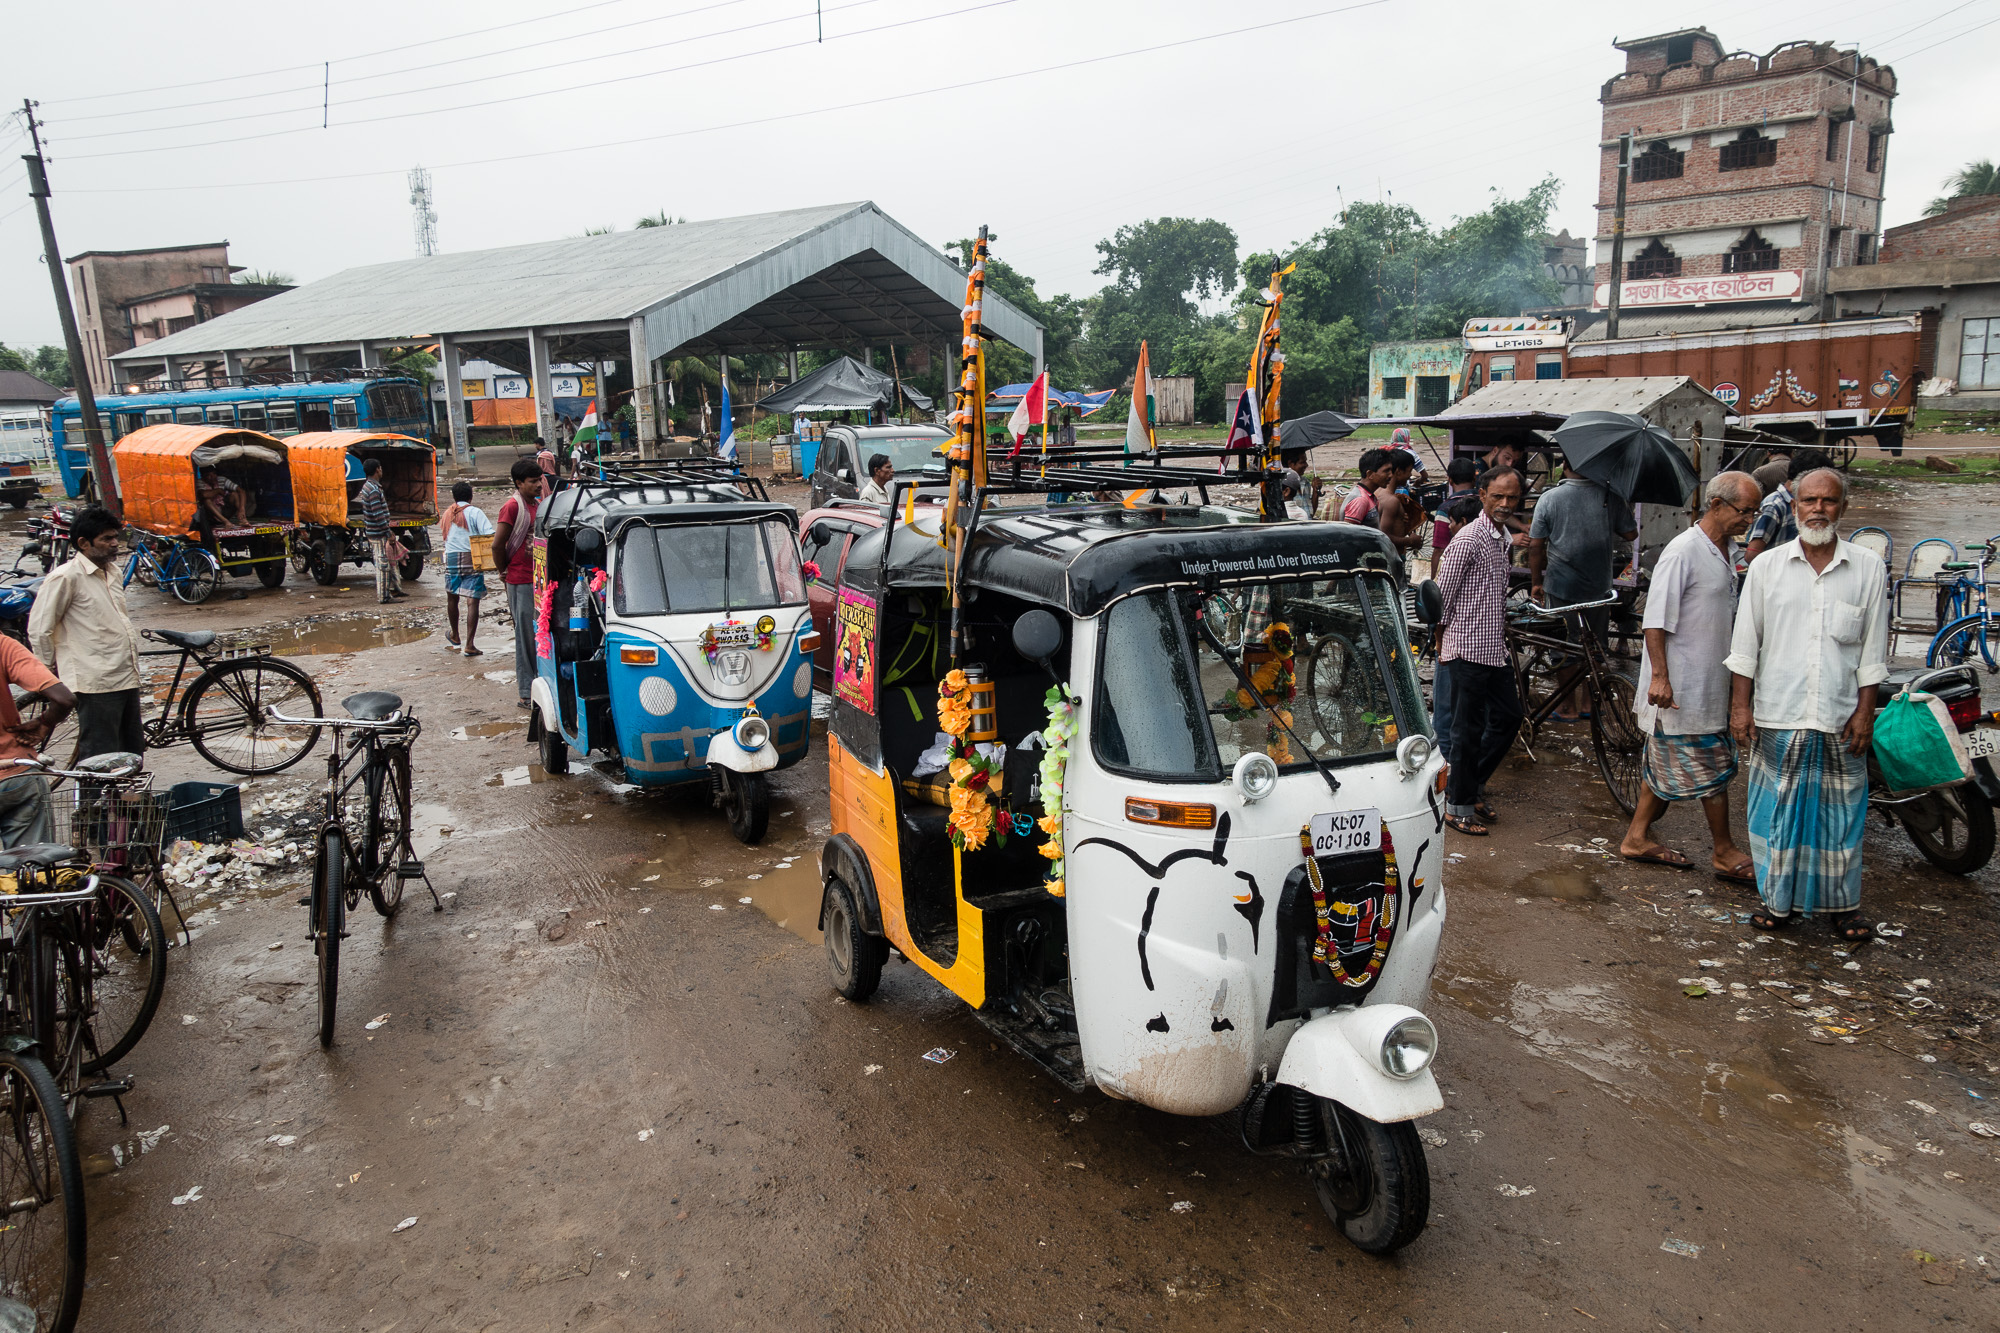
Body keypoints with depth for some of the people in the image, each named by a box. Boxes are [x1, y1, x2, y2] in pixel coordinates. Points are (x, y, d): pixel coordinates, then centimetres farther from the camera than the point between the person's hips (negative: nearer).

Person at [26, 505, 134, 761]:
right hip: (95, 683, -8)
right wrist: (53, 671, 0)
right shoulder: (66, 576, -9)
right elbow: (39, 630, -8)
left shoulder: (113, 574, 16)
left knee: (132, 757, 12)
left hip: (126, 679, 8)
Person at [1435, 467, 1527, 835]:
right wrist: (1441, 641, -6)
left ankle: (1471, 786, 29)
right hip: (1469, 648, -9)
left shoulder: (1503, 537, 13)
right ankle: (1459, 806, 12)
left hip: (1495, 648, 9)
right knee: (1468, 729, 0)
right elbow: (1441, 595, -13)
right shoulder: (1468, 539, -15)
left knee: (1508, 717, 15)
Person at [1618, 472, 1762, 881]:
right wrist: (1659, 675, -24)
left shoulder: (1723, 552, 13)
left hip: (1708, 684, 9)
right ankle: (1725, 853, 11)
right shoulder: (1684, 551, -17)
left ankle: (1638, 838, 21)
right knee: (1712, 767, -1)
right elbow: (1656, 620, -20)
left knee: (1665, 764, 13)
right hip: (1681, 686, -9)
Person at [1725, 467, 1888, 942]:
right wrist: (1740, 704, -1)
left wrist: (1865, 711, 0)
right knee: (1777, 810, 6)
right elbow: (1745, 644, 4)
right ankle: (1778, 900, 19)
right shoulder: (1767, 566, 3)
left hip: (1840, 719, 0)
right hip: (1778, 716, 0)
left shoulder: (1867, 568, 3)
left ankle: (1843, 903, 22)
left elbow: (1873, 650, 5)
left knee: (1841, 813, 7)